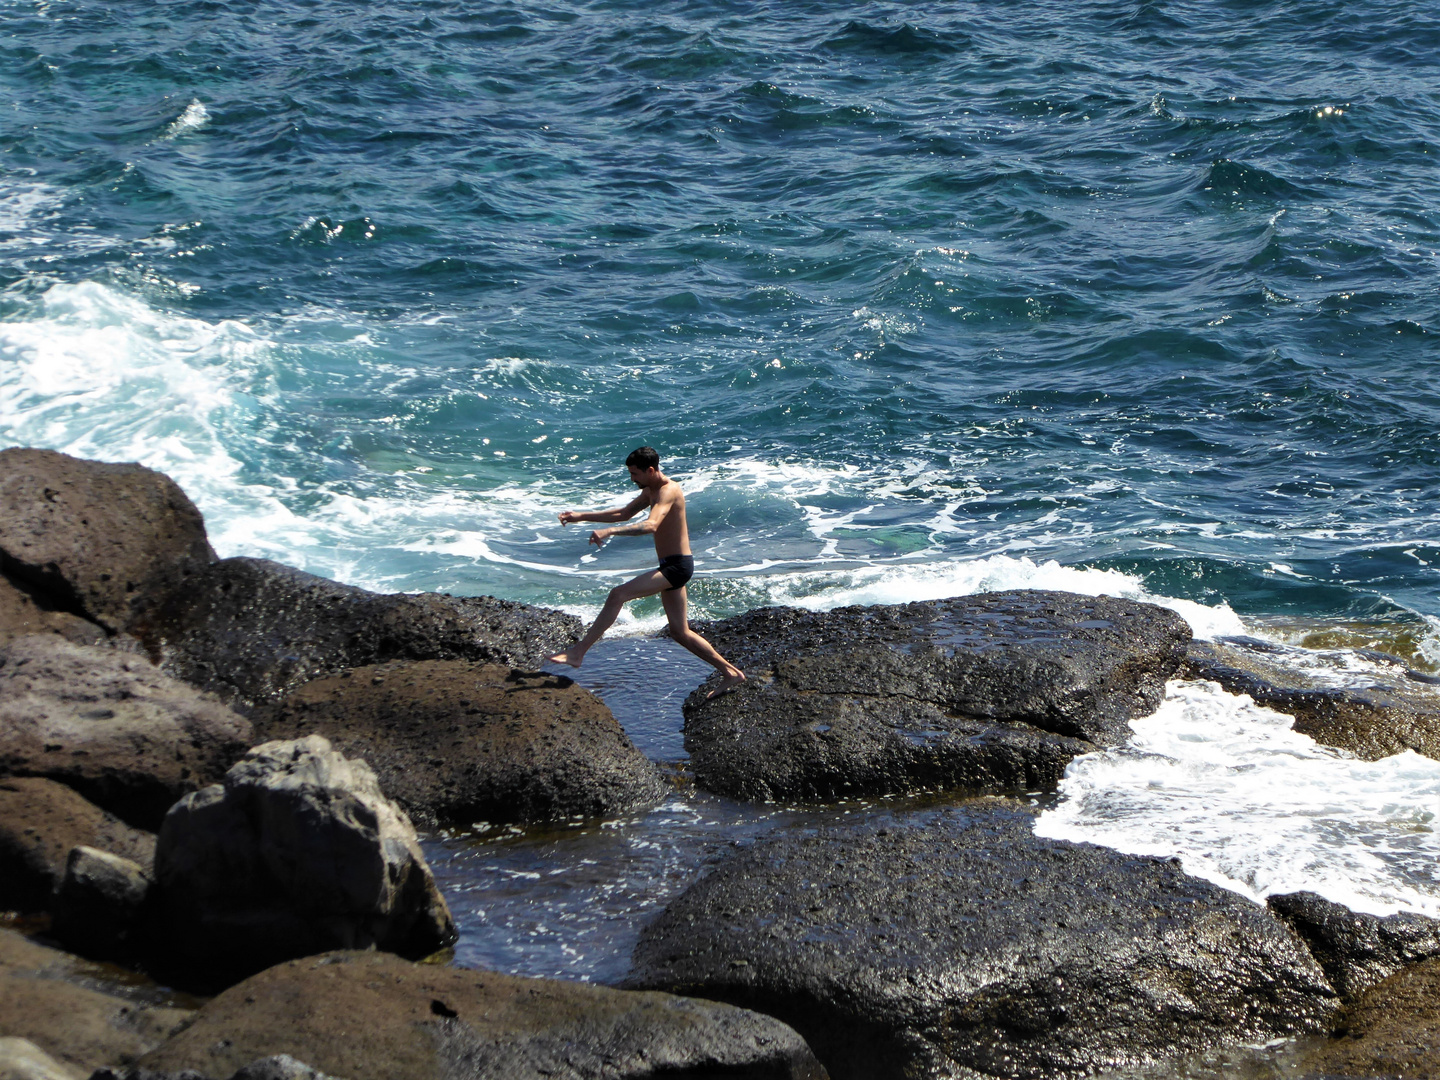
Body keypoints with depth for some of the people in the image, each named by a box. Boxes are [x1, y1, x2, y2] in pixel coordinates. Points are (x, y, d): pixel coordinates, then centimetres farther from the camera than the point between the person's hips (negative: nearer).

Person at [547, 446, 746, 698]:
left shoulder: (668, 491, -18)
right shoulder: (650, 491, 14)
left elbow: (650, 525, -35)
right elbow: (625, 513, 27)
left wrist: (609, 532, -44)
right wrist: (581, 516, 21)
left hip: (677, 566, -11)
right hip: (671, 566, 11)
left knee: (618, 594, -18)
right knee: (680, 632, 13)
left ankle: (578, 652, -18)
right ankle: (730, 672, 17)